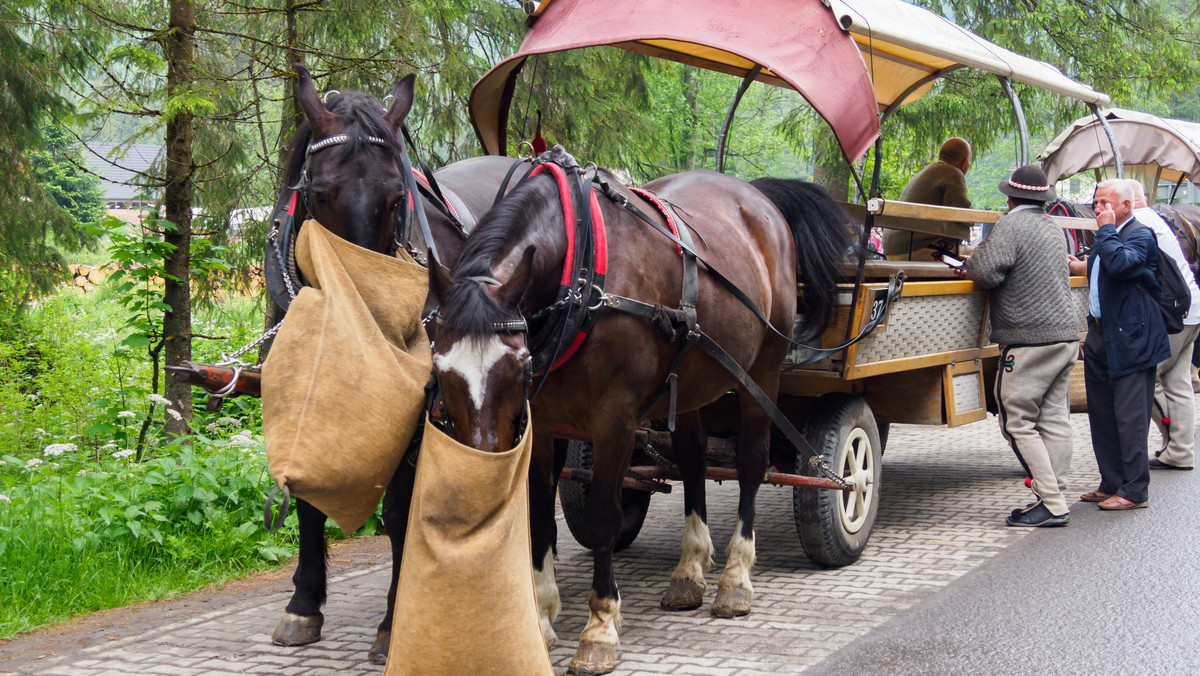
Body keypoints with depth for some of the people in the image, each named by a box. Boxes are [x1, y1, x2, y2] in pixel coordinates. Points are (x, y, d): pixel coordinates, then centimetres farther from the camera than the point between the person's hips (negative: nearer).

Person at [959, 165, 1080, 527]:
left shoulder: (1011, 225, -11)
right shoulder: (1053, 227, 18)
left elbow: (986, 272, -22)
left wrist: (971, 263, 1)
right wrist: (978, 259, 21)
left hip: (1030, 339, -9)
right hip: (1066, 334, 9)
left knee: (1018, 422, -4)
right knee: (1053, 420, 10)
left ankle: (1051, 504, -7)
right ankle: (1056, 500, 12)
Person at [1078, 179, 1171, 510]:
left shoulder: (1141, 235, -10)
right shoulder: (1107, 237, 17)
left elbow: (1118, 263, -30)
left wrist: (1106, 229, -17)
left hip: (1129, 339, -9)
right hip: (1100, 335, 9)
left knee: (1130, 417, -7)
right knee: (1102, 414, 12)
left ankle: (1135, 490, 0)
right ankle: (1112, 483, 21)